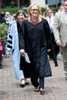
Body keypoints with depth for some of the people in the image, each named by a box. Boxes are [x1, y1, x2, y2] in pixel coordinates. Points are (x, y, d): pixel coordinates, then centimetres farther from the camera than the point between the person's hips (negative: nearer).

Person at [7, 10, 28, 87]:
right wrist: (8, 49, 1)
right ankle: (22, 79, -3)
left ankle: (24, 78, 17)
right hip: (17, 47, 0)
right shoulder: (13, 25, -1)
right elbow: (10, 36, 2)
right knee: (18, 63, -5)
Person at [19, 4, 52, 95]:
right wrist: (22, 48, -12)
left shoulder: (43, 22, 1)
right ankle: (36, 85, 22)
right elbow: (22, 35, -2)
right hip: (30, 49, 1)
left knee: (42, 67, -9)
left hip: (41, 48, -1)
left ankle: (41, 86, -8)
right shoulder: (26, 23, 1)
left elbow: (48, 35, 7)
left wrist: (48, 47, 6)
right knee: (32, 68, 7)